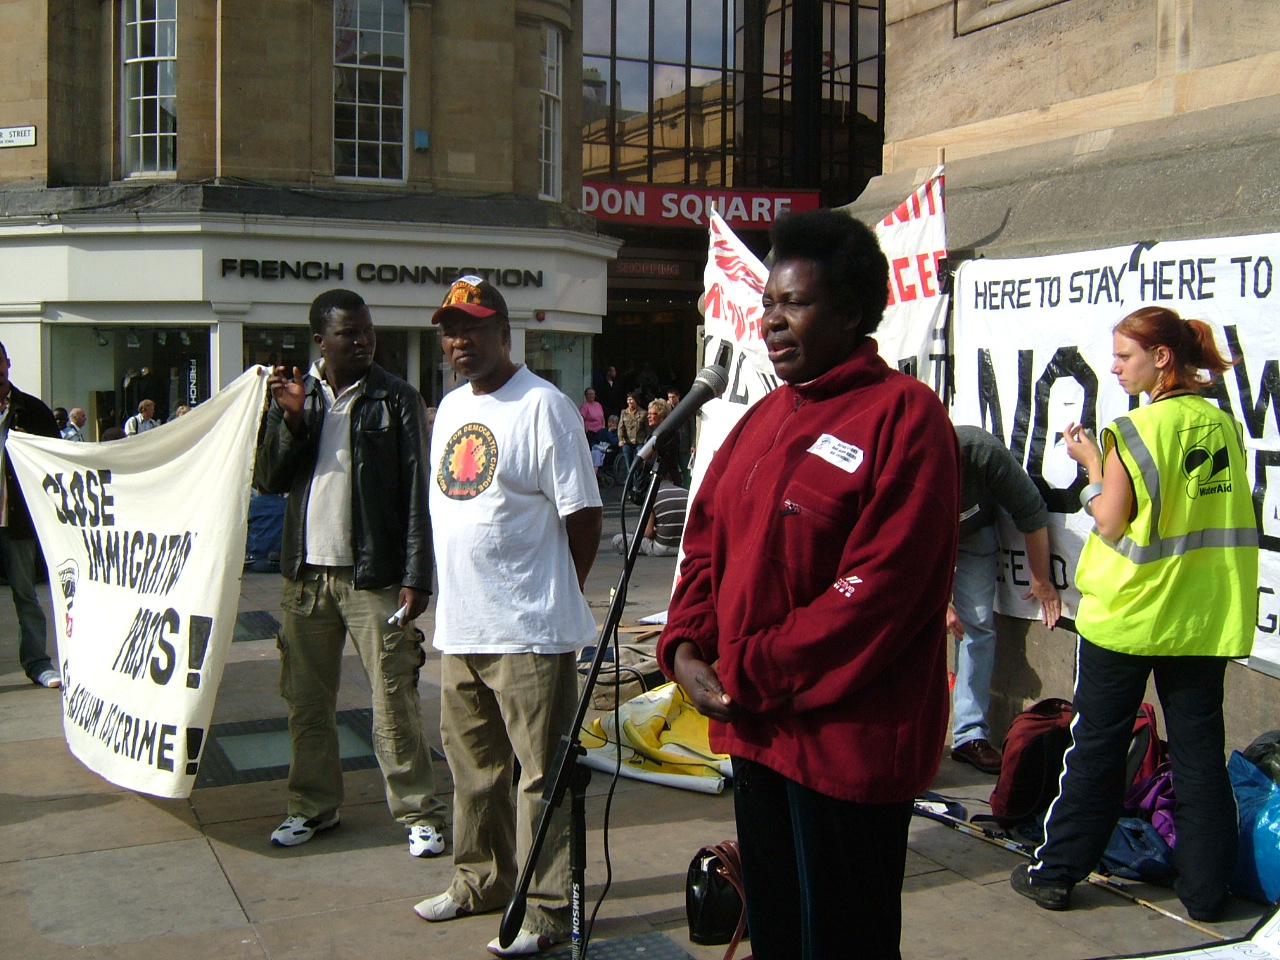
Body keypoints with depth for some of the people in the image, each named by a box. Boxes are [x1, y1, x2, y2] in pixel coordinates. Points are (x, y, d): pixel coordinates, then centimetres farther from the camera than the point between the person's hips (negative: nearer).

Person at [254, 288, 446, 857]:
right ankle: (313, 805, 26)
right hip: (306, 574, 4)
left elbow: (417, 493, -6)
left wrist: (416, 577, -12)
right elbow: (269, 481, 5)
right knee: (306, 698, 11)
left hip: (373, 576, -4)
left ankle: (418, 812, 7)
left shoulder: (397, 400, -2)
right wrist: (290, 419, -10)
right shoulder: (295, 395, 9)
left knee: (394, 700, -3)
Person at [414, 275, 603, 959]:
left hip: (528, 634, -8)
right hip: (459, 629, 8)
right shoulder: (449, 407, 15)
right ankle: (481, 881, 36)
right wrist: (450, 599, 16)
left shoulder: (543, 406, -11)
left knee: (540, 774, 1)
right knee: (473, 767, 20)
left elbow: (583, 515, -12)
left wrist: (551, 597, -5)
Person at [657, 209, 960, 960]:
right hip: (754, 731, 8)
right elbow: (708, 543, 16)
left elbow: (876, 593, -21)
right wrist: (686, 645, -2)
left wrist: (749, 674, -17)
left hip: (847, 742, -8)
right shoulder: (763, 419, 13)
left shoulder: (902, 414, -13)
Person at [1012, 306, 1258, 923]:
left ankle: (1056, 872, 15)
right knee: (1200, 751, 10)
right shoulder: (1225, 426, 4)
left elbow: (1112, 525, -11)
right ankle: (1206, 889, 16)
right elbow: (1222, 517, 11)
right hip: (1205, 618, 5)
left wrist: (1091, 467, 2)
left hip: (1130, 614, -5)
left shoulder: (1137, 429, -13)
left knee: (1096, 746, 5)